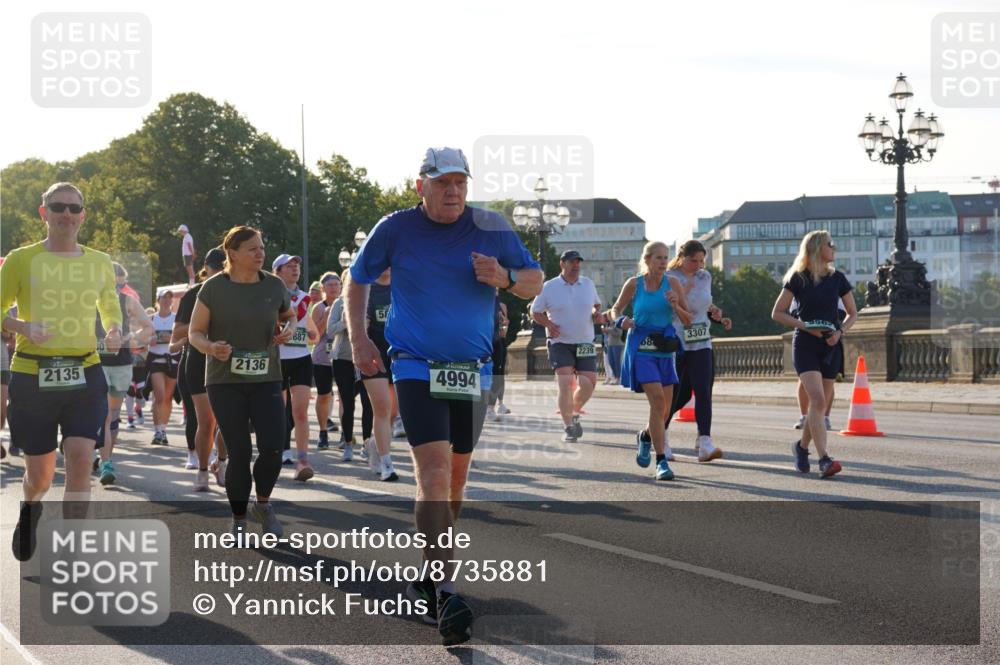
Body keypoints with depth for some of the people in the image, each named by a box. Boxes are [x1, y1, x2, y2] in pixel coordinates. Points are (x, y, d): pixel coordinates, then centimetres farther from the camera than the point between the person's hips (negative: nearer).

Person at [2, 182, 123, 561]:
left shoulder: (99, 262, 9)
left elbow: (110, 308, 24)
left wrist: (114, 332, 3)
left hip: (85, 375, 2)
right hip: (32, 376, -1)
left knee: (81, 458, -17)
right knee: (40, 472, 7)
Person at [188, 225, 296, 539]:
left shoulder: (274, 286, 4)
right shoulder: (214, 287, -4)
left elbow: (290, 315, 22)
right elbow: (194, 333, 0)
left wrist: (289, 329, -1)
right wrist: (211, 347, -21)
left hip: (266, 380, 2)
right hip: (225, 382, -2)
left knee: (272, 448, -11)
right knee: (239, 453, -4)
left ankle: (263, 504, 17)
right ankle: (238, 520, 14)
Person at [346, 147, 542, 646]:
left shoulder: (491, 228, 0)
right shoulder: (395, 229, -3)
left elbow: (534, 283, 7)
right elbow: (358, 278, 13)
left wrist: (504, 278, -15)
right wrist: (358, 338, 3)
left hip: (473, 372, 3)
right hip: (417, 370, -3)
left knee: (455, 480, 12)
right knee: (433, 474, -18)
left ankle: (429, 577, 32)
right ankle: (445, 597, -24)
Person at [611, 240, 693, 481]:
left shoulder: (672, 283, 2)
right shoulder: (633, 284, -2)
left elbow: (688, 320, 4)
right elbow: (616, 309, 13)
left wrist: (675, 306, -16)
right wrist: (621, 321, -9)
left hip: (664, 349, 4)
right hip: (641, 348, -4)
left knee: (665, 406, 9)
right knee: (657, 400, -18)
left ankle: (645, 437, 43)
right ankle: (661, 461, -15)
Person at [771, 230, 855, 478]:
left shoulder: (837, 278, 8)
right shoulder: (798, 278, -2)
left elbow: (852, 313, 14)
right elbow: (777, 313, 0)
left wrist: (840, 332, -5)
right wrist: (806, 326, -12)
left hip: (830, 346, 4)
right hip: (805, 344, -4)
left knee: (819, 403, 7)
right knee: (818, 400, -19)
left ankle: (802, 447, 31)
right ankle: (824, 460, -24)